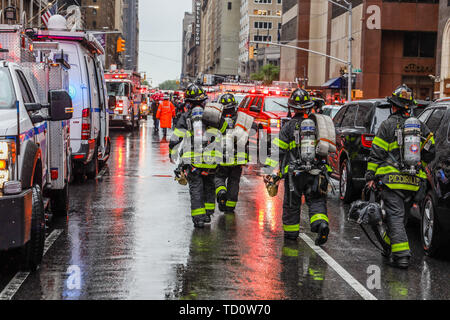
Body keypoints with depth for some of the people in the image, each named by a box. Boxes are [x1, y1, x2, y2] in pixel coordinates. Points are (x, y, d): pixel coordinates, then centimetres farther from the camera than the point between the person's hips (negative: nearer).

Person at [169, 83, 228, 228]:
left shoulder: (185, 117, -1)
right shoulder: (213, 115, 4)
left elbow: (175, 139, -3)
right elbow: (224, 131, 20)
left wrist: (172, 155, 10)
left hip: (192, 160, -2)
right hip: (211, 159, 2)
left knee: (195, 188, 3)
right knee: (209, 185, 19)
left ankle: (198, 218, -3)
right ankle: (208, 214, 23)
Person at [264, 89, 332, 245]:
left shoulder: (289, 126, -5)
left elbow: (278, 150, -9)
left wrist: (271, 171, -7)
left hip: (295, 172, -2)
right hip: (317, 172, 2)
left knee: (292, 203, 12)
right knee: (316, 201, 7)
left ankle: (291, 232, 22)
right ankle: (321, 223, -20)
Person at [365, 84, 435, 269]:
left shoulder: (389, 125, -3)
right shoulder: (421, 127, 12)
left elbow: (376, 153, -5)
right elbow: (430, 153, 15)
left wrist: (371, 176, 0)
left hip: (392, 179, -5)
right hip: (414, 182, 5)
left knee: (395, 216, -5)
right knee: (396, 214, 18)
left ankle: (401, 255, -14)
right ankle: (390, 248, 27)